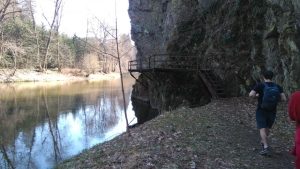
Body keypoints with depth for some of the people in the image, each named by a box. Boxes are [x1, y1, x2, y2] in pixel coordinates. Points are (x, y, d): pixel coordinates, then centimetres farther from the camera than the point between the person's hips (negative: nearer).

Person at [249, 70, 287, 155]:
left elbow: (251, 94, -22)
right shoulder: (278, 87, -1)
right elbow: (284, 99, -7)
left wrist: (257, 96, -2)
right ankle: (263, 141, 39)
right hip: (272, 111, 4)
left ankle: (265, 147, -15)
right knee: (267, 127, 22)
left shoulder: (260, 85, -11)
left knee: (262, 128, -5)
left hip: (261, 111, -4)